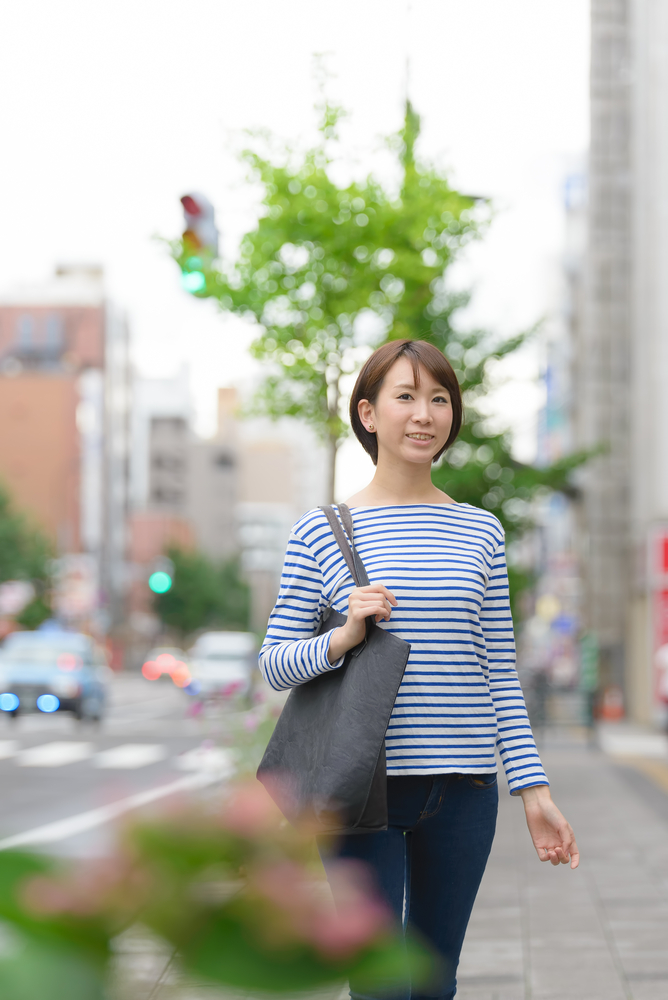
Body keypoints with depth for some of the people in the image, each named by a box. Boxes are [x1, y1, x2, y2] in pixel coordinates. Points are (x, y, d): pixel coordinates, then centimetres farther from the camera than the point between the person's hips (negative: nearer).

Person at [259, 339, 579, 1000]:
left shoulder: (480, 533, 10)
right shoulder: (322, 532, 1)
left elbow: (501, 672, 10)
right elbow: (275, 665, 3)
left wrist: (534, 790, 5)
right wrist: (343, 639, -16)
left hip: (461, 791, 3)